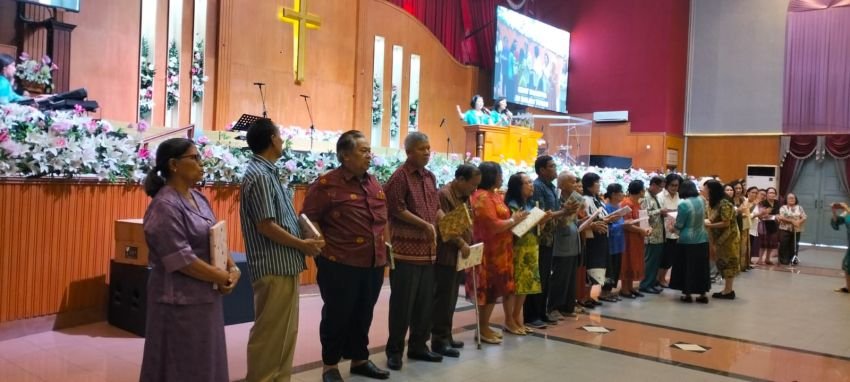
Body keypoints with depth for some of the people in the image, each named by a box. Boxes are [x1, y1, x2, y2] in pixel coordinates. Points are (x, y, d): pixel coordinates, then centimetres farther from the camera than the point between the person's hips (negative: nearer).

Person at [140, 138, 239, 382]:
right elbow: (182, 260, -23)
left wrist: (232, 268, -5)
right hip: (181, 300, -8)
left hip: (205, 296, 8)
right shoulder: (165, 206, -18)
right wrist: (223, 277, -15)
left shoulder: (199, 199, 9)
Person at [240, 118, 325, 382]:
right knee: (269, 332, 0)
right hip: (273, 268, -10)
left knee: (286, 331, 17)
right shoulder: (259, 176, -15)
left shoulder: (269, 172, 14)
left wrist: (304, 241, 7)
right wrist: (302, 245, -12)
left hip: (286, 265, 10)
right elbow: (266, 225, -20)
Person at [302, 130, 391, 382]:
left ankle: (360, 360, 33)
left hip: (374, 265, 6)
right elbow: (309, 219, -12)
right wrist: (325, 248, -15)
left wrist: (384, 246, 15)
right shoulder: (327, 184, -11)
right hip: (340, 265, -6)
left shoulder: (374, 184, 11)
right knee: (337, 316, 6)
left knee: (363, 316, 17)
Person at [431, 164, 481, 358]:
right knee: (443, 298, -4)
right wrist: (461, 243, -21)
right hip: (446, 256, -9)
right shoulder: (444, 195, -14)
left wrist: (469, 243, 9)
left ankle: (446, 336, 22)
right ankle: (439, 340, 3)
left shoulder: (465, 196, 15)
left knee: (451, 298, 13)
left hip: (459, 256, 9)